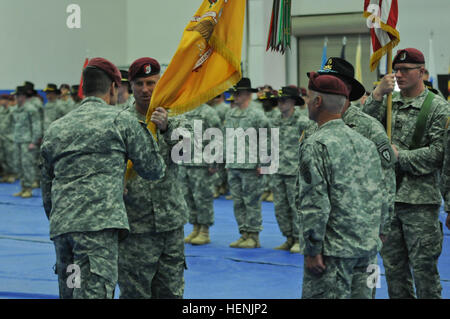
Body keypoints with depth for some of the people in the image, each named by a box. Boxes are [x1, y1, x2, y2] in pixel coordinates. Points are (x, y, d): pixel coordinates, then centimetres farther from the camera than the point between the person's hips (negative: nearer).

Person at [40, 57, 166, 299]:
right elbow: (154, 169, 9)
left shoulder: (54, 129, 21)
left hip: (59, 226, 6)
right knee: (94, 292, -13)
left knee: (69, 293, 14)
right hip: (99, 224, -6)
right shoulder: (121, 120, 4)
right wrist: (146, 133, 26)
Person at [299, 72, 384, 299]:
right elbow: (378, 196, 14)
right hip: (366, 246, 8)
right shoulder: (364, 142, 12)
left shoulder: (315, 146, -13)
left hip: (333, 248, -8)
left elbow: (315, 204, -18)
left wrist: (312, 250, -14)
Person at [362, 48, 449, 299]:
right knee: (393, 265, 13)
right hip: (387, 196, 5)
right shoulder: (387, 102, 10)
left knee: (423, 266, -1)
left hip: (420, 200, -5)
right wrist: (377, 94, -13)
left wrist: (400, 156, -15)